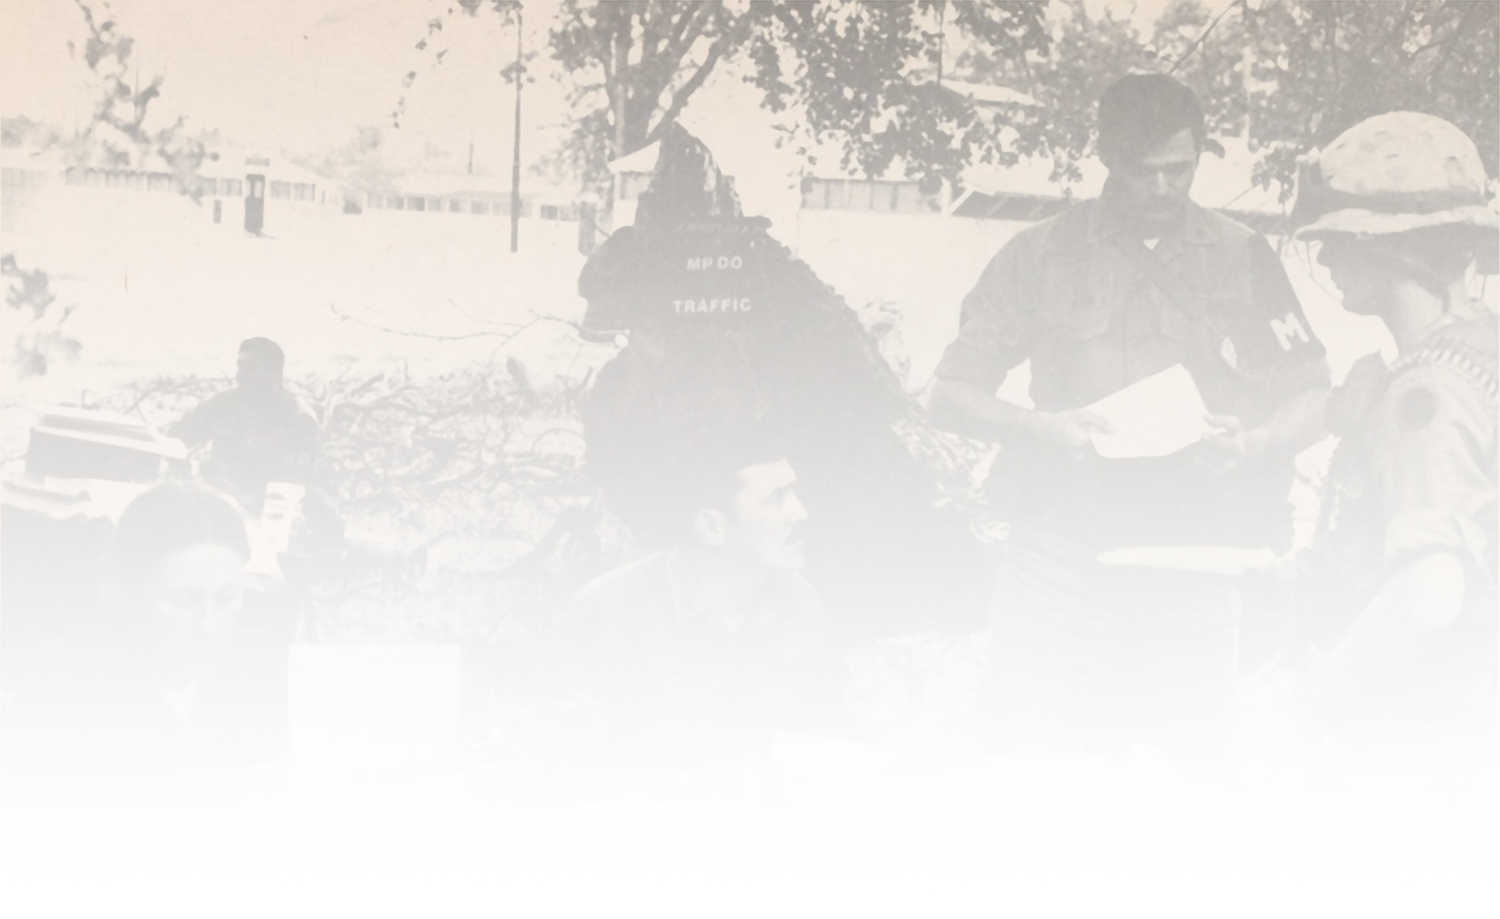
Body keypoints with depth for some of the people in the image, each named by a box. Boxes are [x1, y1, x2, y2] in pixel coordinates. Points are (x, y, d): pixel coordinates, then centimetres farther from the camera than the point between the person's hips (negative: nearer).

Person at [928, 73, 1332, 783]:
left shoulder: (1243, 260, 9)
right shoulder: (1041, 257, 6)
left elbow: (1314, 401, 11)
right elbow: (949, 396, 7)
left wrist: (1252, 444, -10)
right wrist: (1041, 425, -11)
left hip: (1193, 583, 1)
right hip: (1059, 564, -1)